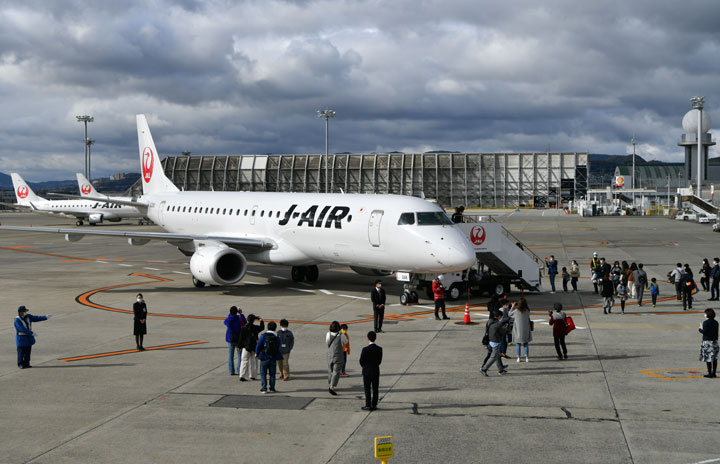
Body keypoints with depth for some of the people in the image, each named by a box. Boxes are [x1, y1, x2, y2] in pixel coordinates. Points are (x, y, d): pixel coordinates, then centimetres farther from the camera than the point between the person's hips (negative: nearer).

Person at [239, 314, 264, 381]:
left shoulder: (244, 328, -8)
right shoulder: (256, 328, -6)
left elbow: (241, 338, -5)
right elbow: (262, 327, 15)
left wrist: (240, 346, 6)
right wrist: (261, 320, 28)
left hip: (246, 347, -1)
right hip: (254, 347, 1)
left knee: (244, 361, 3)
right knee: (253, 362, 12)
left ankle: (242, 376, -6)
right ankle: (252, 376, 15)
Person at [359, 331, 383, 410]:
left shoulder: (365, 349, -18)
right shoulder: (379, 349, -7)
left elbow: (361, 362, -9)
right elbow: (379, 361, 1)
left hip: (367, 372, -3)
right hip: (376, 371, 3)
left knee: (367, 389, 4)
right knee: (375, 389, 10)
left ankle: (368, 406, 5)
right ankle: (374, 405, 14)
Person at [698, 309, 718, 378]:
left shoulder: (706, 322, -12)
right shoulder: (716, 322, 8)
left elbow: (704, 332, -17)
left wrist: (700, 329, 2)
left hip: (707, 342, -7)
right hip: (715, 341, 7)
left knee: (708, 358, -3)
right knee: (714, 358, 10)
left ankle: (710, 373, -2)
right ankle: (714, 373, 15)